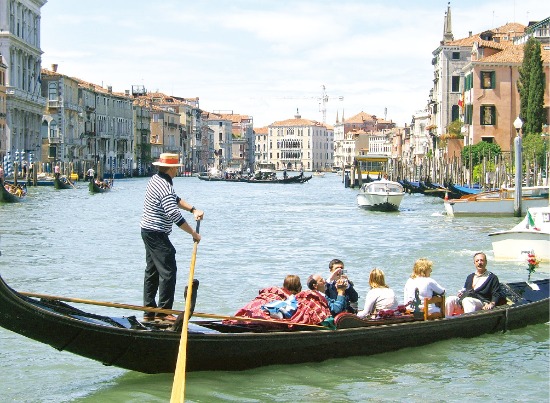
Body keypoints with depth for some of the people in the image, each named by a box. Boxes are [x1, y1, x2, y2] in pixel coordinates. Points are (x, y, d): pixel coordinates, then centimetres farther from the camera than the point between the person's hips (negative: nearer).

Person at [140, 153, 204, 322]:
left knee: (152, 271, 14)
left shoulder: (156, 179, 10)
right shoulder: (165, 187, -22)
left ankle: (149, 311, 18)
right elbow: (175, 215, -26)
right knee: (168, 271, -6)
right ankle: (164, 311, -4)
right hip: (157, 234, -11)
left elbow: (176, 199, 20)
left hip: (148, 231, 11)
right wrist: (194, 234, -18)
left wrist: (193, 210, 8)